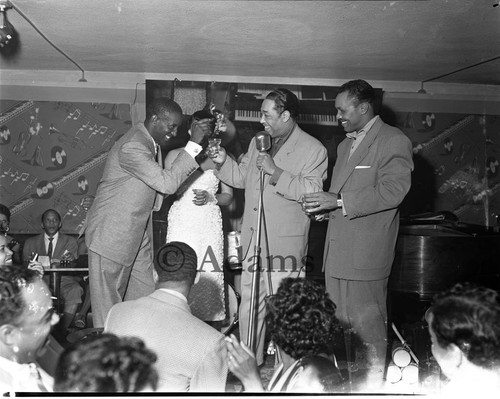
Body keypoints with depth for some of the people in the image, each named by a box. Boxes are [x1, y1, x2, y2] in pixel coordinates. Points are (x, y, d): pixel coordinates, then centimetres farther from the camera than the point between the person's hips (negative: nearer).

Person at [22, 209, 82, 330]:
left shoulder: (70, 241, 16)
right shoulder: (30, 242, 18)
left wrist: (71, 260, -19)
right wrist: (29, 262, -15)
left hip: (64, 280, -1)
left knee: (75, 290, -34)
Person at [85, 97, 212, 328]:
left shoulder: (152, 143, 8)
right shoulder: (132, 147, -24)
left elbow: (162, 182, 17)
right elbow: (167, 183, -29)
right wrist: (194, 144, -27)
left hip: (138, 236, 10)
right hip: (111, 236, -9)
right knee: (108, 307, 3)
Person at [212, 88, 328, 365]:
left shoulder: (313, 150, -8)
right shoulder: (258, 141, 14)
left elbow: (312, 191, -20)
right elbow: (241, 178, 20)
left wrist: (276, 172, -25)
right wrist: (224, 161, 3)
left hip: (285, 242, -6)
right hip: (253, 239, 7)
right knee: (249, 304, 14)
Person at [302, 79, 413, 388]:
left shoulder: (394, 141, -6)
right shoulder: (345, 145, 21)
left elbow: (393, 191, -18)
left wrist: (339, 201, -20)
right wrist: (324, 207, 7)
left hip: (366, 253, -8)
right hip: (337, 251, 8)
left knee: (368, 324, -2)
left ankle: (374, 384, 13)